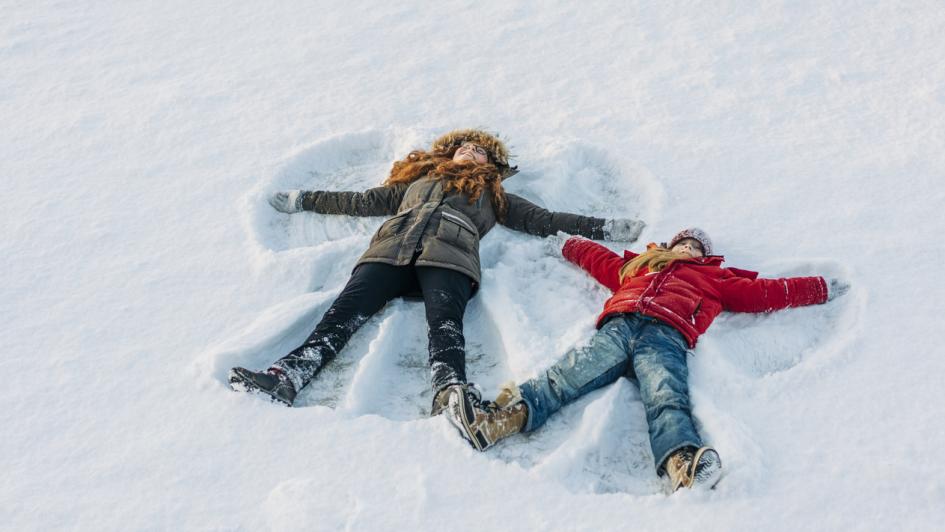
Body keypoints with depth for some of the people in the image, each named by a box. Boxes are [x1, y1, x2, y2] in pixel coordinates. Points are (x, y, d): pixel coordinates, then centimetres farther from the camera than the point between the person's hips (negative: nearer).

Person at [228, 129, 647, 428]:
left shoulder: (493, 195, 37)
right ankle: (284, 379, -44)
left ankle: (451, 392, -60)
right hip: (390, 250, 2)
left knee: (444, 320, -34)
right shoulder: (417, 179, 40)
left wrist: (606, 228, 27)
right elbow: (364, 202, 42)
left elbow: (543, 220, 32)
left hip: (448, 257, -1)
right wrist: (303, 200, 45)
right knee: (344, 313, -25)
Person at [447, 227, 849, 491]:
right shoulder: (637, 264, 42)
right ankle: (510, 413, -46)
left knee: (666, 399, -31)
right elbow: (597, 256, 53)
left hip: (665, 336, -2)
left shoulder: (715, 279, 37)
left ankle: (683, 463, -59)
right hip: (618, 326, 2)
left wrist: (821, 289, 33)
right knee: (569, 374, -24)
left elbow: (765, 292, 33)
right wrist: (564, 244, 65)